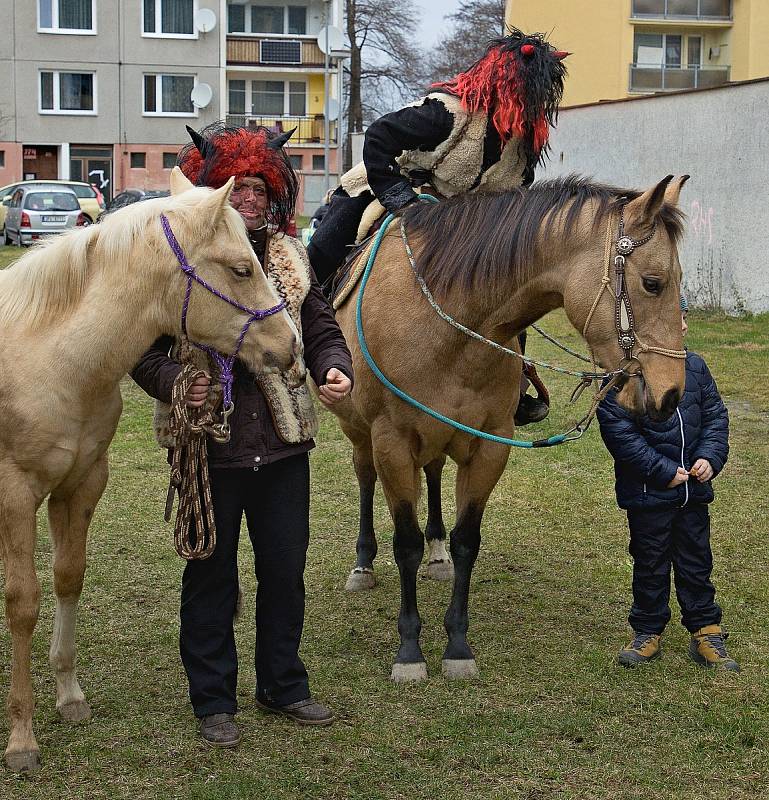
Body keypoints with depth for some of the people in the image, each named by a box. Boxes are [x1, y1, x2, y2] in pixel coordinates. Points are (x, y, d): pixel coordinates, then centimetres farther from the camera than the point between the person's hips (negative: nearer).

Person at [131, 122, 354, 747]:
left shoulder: (291, 258, 7)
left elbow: (322, 330, 10)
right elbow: (144, 350, -5)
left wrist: (336, 369, -12)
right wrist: (176, 382, -24)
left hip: (284, 444, 4)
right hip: (209, 446, -4)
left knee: (286, 571, 13)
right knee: (212, 577, 9)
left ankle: (284, 685, 31)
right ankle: (214, 700, 23)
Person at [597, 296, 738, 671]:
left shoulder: (694, 365, 4)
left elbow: (715, 414, 10)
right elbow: (619, 432, -17)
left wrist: (710, 457, -7)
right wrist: (663, 471, -18)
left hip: (693, 488, 5)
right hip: (648, 492, -5)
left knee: (696, 562, 13)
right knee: (650, 564, 9)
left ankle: (706, 634, 23)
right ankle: (647, 633, 24)